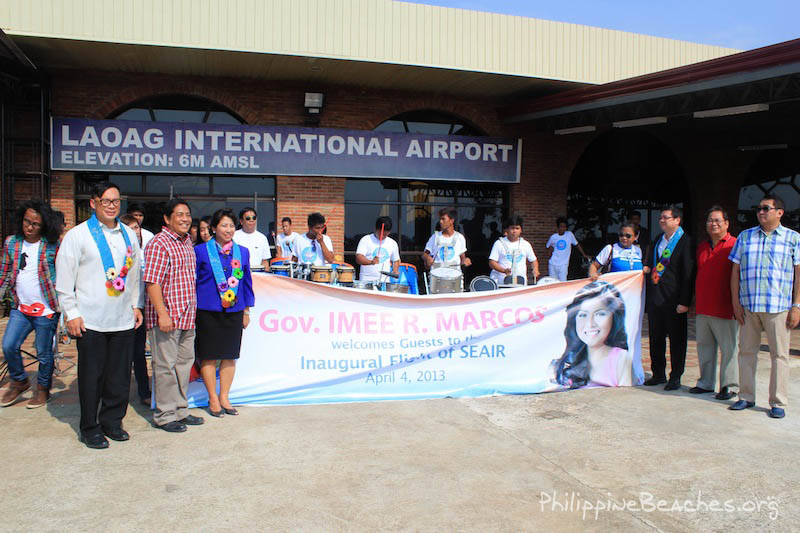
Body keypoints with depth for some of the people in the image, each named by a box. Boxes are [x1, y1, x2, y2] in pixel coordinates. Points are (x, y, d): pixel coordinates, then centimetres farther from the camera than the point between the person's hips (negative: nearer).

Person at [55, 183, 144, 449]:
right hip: (90, 320, -4)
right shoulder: (77, 235, -2)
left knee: (120, 375, 9)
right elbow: (64, 278, -3)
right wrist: (71, 314, -7)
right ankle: (89, 428, 18)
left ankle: (112, 421, 25)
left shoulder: (129, 235, 11)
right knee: (91, 376, 4)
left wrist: (136, 304, 14)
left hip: (123, 319, 4)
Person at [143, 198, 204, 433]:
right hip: (166, 318, -8)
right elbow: (152, 282, -18)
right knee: (165, 365, 0)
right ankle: (165, 415, 11)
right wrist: (162, 314, -22)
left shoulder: (187, 242, 15)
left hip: (187, 316, 9)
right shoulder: (159, 243, -12)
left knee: (184, 362, 14)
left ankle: (180, 411, 26)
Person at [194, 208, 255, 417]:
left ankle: (224, 398, 20)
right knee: (209, 356, 3)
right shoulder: (201, 250, -1)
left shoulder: (242, 252, 9)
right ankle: (213, 399, 15)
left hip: (234, 311, 3)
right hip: (208, 311, -3)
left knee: (230, 355, 8)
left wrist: (246, 310, 11)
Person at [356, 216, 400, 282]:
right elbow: (358, 258, -11)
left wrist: (395, 271, 3)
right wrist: (371, 262, -29)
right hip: (367, 280, -3)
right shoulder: (366, 240, 0)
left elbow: (396, 261, 24)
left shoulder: (393, 243, 12)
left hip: (384, 281, 3)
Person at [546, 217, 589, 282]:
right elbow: (547, 246, 18)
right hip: (552, 264, 2)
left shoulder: (569, 234, -2)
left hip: (563, 264, -2)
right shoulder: (553, 237, 2)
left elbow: (577, 244, 7)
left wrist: (584, 255, 6)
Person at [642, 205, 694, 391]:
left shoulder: (685, 242, -8)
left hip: (673, 299, -6)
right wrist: (647, 268, 3)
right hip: (655, 298, 7)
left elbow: (688, 274, -12)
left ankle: (675, 377, 14)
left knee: (676, 339, 4)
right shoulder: (656, 241, 13)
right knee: (656, 338, 12)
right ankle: (659, 374, 24)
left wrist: (684, 302, -15)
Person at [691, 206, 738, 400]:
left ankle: (729, 386, 8)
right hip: (702, 308, 7)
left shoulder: (734, 245, -4)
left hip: (724, 309, -6)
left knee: (728, 347, -1)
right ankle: (706, 383, 21)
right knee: (704, 345, 12)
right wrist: (695, 300, 18)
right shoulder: (701, 247, 15)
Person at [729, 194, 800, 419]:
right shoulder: (745, 237, 11)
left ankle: (778, 403, 11)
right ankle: (746, 397, 18)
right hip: (748, 306, 3)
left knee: (779, 354, 2)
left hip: (779, 307, -2)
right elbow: (735, 270, 10)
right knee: (746, 351, 7)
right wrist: (735, 302, 3)